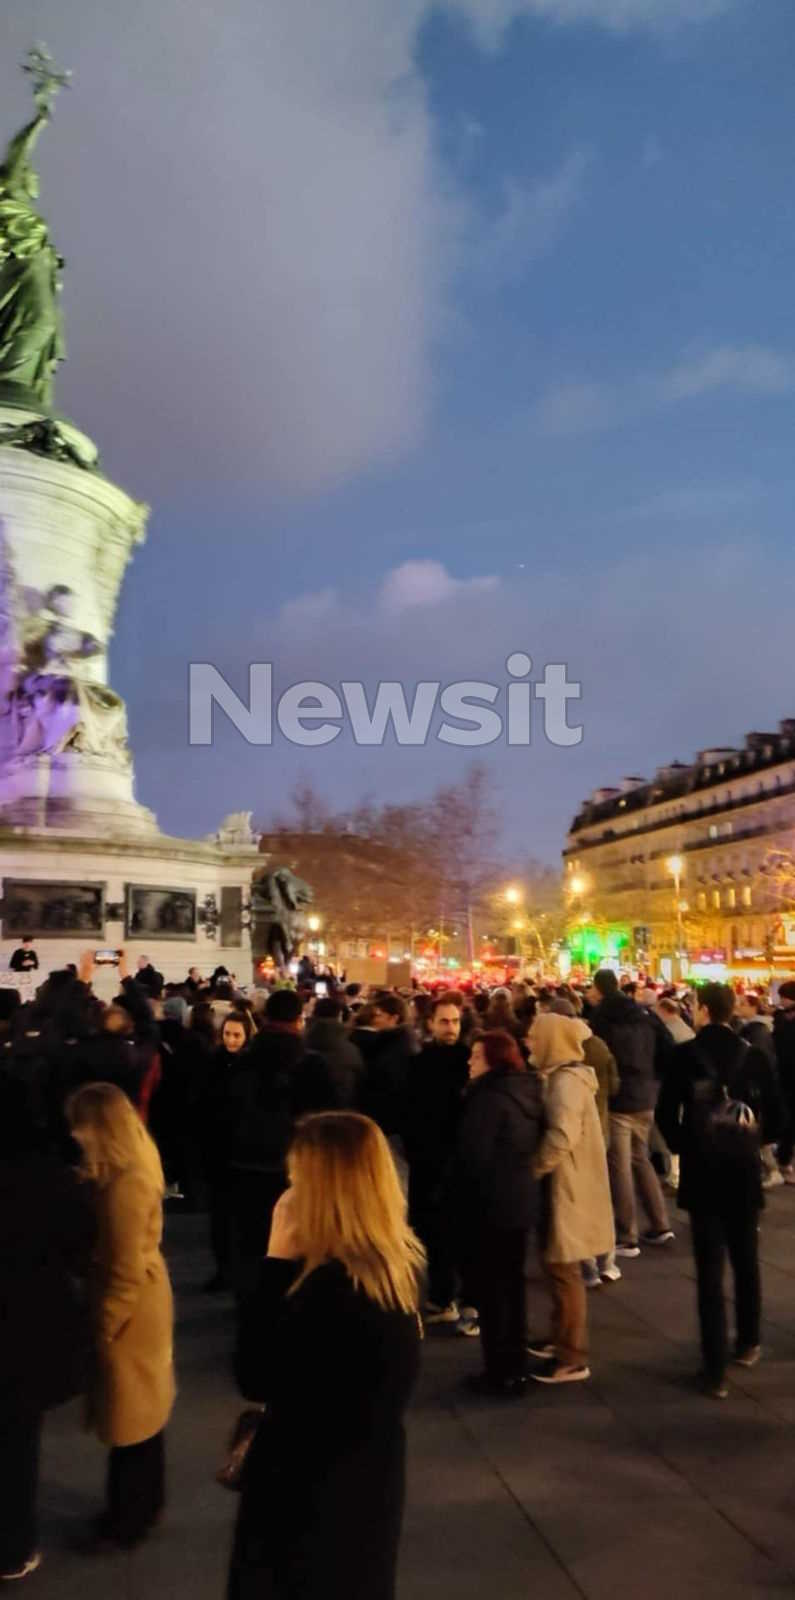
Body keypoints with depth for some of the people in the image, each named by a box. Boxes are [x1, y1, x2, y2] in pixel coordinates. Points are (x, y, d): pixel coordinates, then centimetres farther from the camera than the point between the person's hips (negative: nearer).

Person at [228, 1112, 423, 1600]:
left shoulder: (333, 1286, -34)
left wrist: (278, 1259, -24)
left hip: (314, 1493, -7)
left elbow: (256, 1378, -23)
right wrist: (297, 1262, -7)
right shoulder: (400, 1262, -7)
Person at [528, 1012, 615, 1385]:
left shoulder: (567, 1080, -20)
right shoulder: (558, 1076, 10)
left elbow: (562, 1136, -30)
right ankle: (562, 1340, 32)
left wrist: (531, 1169, -18)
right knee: (556, 1267, 19)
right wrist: (536, 1168, 6)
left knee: (563, 1271, 0)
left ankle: (572, 1359, 11)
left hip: (568, 1187, -9)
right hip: (561, 1184, 9)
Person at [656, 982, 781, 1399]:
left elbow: (666, 1113, -11)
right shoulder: (753, 1055, -6)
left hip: (702, 1172, -2)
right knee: (746, 1262, 21)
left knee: (710, 1271, 4)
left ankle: (716, 1371, 6)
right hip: (744, 1171, 2)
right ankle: (748, 1344, 37)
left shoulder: (685, 1055, -10)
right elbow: (774, 1114, -4)